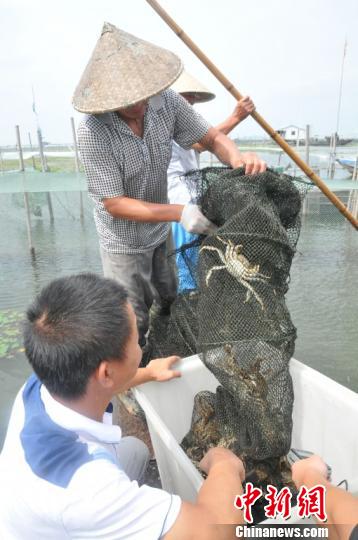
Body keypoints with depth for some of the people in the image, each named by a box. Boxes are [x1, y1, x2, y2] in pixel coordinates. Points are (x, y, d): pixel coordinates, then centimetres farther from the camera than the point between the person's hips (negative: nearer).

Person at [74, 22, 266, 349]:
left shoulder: (166, 102, -16)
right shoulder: (93, 130, -28)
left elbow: (212, 138, -7)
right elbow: (115, 204, -27)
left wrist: (237, 157, -31)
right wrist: (179, 213, -36)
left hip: (162, 230, 5)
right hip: (125, 242, -5)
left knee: (172, 301, 27)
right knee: (133, 323, 11)